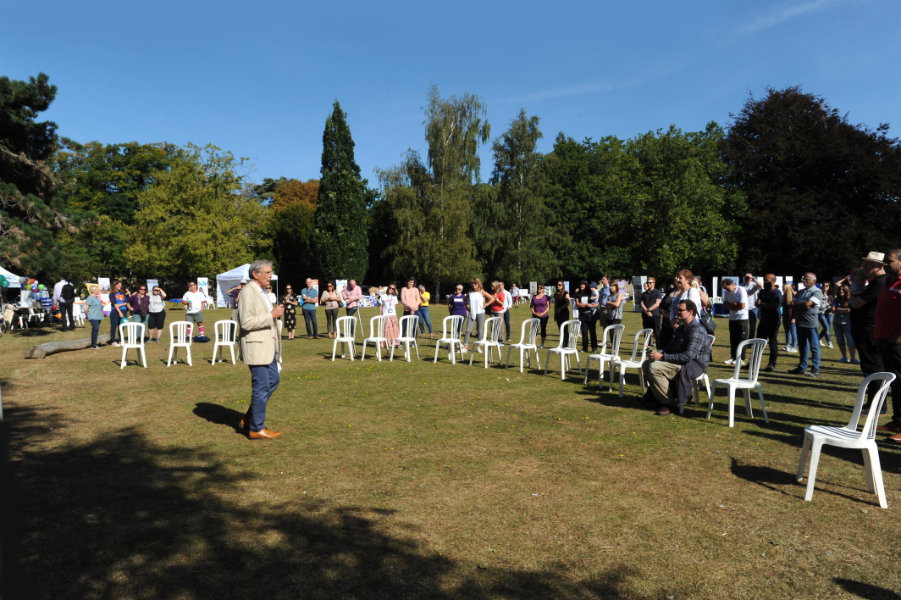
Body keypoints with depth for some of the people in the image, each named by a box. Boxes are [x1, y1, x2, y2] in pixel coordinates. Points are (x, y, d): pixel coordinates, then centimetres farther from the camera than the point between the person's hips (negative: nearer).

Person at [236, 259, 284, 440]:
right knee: (261, 387, -3)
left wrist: (276, 312, 11)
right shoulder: (247, 292, -15)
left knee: (273, 382, 15)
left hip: (268, 346, 10)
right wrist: (271, 315, -22)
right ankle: (256, 428, 11)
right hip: (256, 347, -10)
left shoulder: (261, 291, 16)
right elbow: (246, 322, -23)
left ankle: (249, 420, 26)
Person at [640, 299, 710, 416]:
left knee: (654, 367, -26)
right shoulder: (681, 327, 14)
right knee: (646, 364, 4)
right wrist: (659, 352, 0)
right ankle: (658, 395, 12)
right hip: (681, 362, 10)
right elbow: (672, 347, 21)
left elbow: (688, 356, -28)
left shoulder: (697, 330, -19)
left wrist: (663, 357, -25)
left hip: (694, 366, -10)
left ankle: (668, 403, -14)